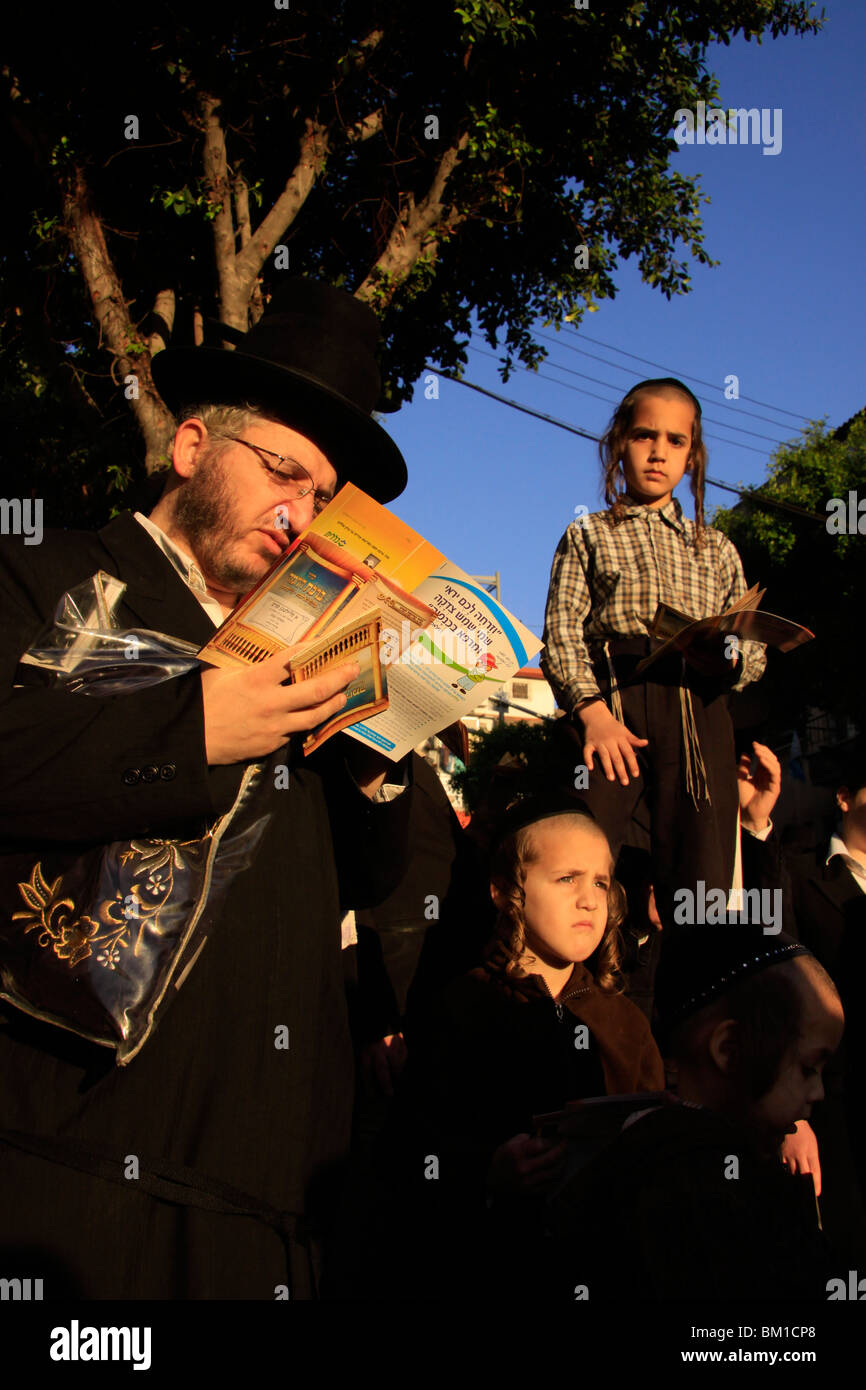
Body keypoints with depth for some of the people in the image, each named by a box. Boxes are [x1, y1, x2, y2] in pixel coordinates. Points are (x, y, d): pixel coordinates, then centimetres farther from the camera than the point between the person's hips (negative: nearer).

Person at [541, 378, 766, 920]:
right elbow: (562, 634, 4)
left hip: (698, 717, 2)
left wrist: (728, 659, -6)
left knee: (702, 883, -7)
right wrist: (593, 712, -14)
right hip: (609, 706, -2)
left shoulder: (717, 549, 26)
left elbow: (756, 651, 20)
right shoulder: (587, 537, 19)